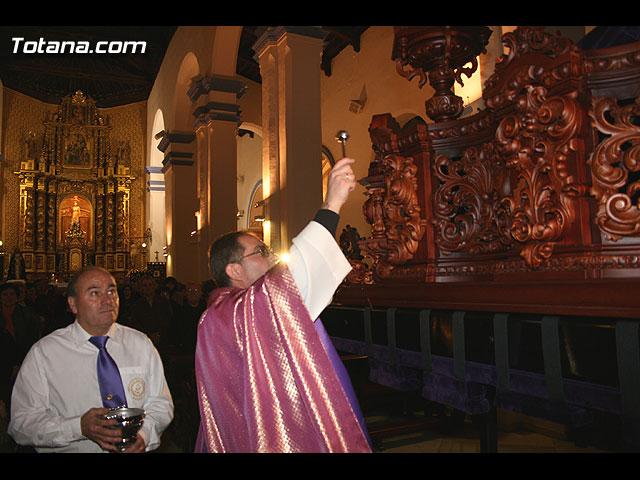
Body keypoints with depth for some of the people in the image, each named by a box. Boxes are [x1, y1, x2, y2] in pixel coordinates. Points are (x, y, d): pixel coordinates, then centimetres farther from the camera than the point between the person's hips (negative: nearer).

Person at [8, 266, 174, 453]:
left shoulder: (141, 345, 5)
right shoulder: (42, 353, -2)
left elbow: (161, 404, 7)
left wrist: (143, 433, -12)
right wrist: (79, 427, -17)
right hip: (70, 449, -1)